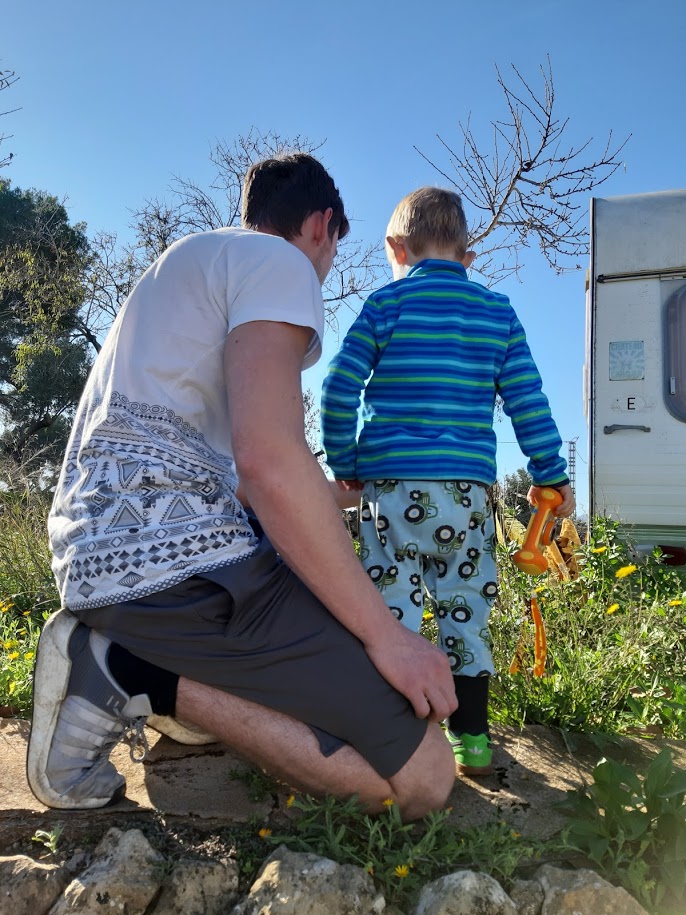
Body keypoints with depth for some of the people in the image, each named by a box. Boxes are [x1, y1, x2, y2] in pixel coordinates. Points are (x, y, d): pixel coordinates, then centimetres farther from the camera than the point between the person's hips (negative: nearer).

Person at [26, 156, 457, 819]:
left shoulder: (188, 258, 28)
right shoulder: (279, 262, -3)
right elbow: (268, 460, -20)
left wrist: (332, 493, 45)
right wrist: (385, 634, -13)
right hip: (177, 558, -11)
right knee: (422, 778, -11)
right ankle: (137, 677, -12)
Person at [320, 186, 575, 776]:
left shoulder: (384, 304, 2)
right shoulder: (498, 312, 9)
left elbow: (338, 394, -3)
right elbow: (527, 402, 6)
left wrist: (346, 467, 8)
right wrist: (551, 475, 12)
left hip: (390, 483, -2)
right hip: (468, 486, 3)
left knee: (393, 607, 6)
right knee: (466, 609, 12)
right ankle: (471, 739, 19)